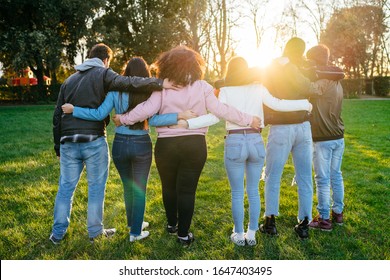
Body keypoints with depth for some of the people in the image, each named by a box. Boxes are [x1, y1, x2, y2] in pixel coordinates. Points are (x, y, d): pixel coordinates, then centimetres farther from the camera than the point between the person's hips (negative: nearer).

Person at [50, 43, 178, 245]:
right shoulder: (102, 73, 1)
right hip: (94, 141, -5)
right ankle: (95, 231, 16)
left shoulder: (69, 80, 19)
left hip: (68, 143, 5)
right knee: (96, 187, 7)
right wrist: (159, 83, -22)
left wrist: (58, 145, 24)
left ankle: (58, 233, 17)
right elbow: (127, 82, -19)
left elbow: (57, 115, 19)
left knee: (65, 187, 11)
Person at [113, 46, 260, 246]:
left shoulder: (163, 87, -4)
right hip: (195, 145, 0)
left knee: (169, 187, 20)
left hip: (166, 145, 0)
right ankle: (183, 235, 13)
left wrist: (123, 119, 1)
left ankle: (172, 224, 39)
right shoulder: (202, 86, -2)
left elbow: (148, 109, -12)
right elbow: (220, 110, -4)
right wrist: (248, 120, 4)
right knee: (187, 190, 7)